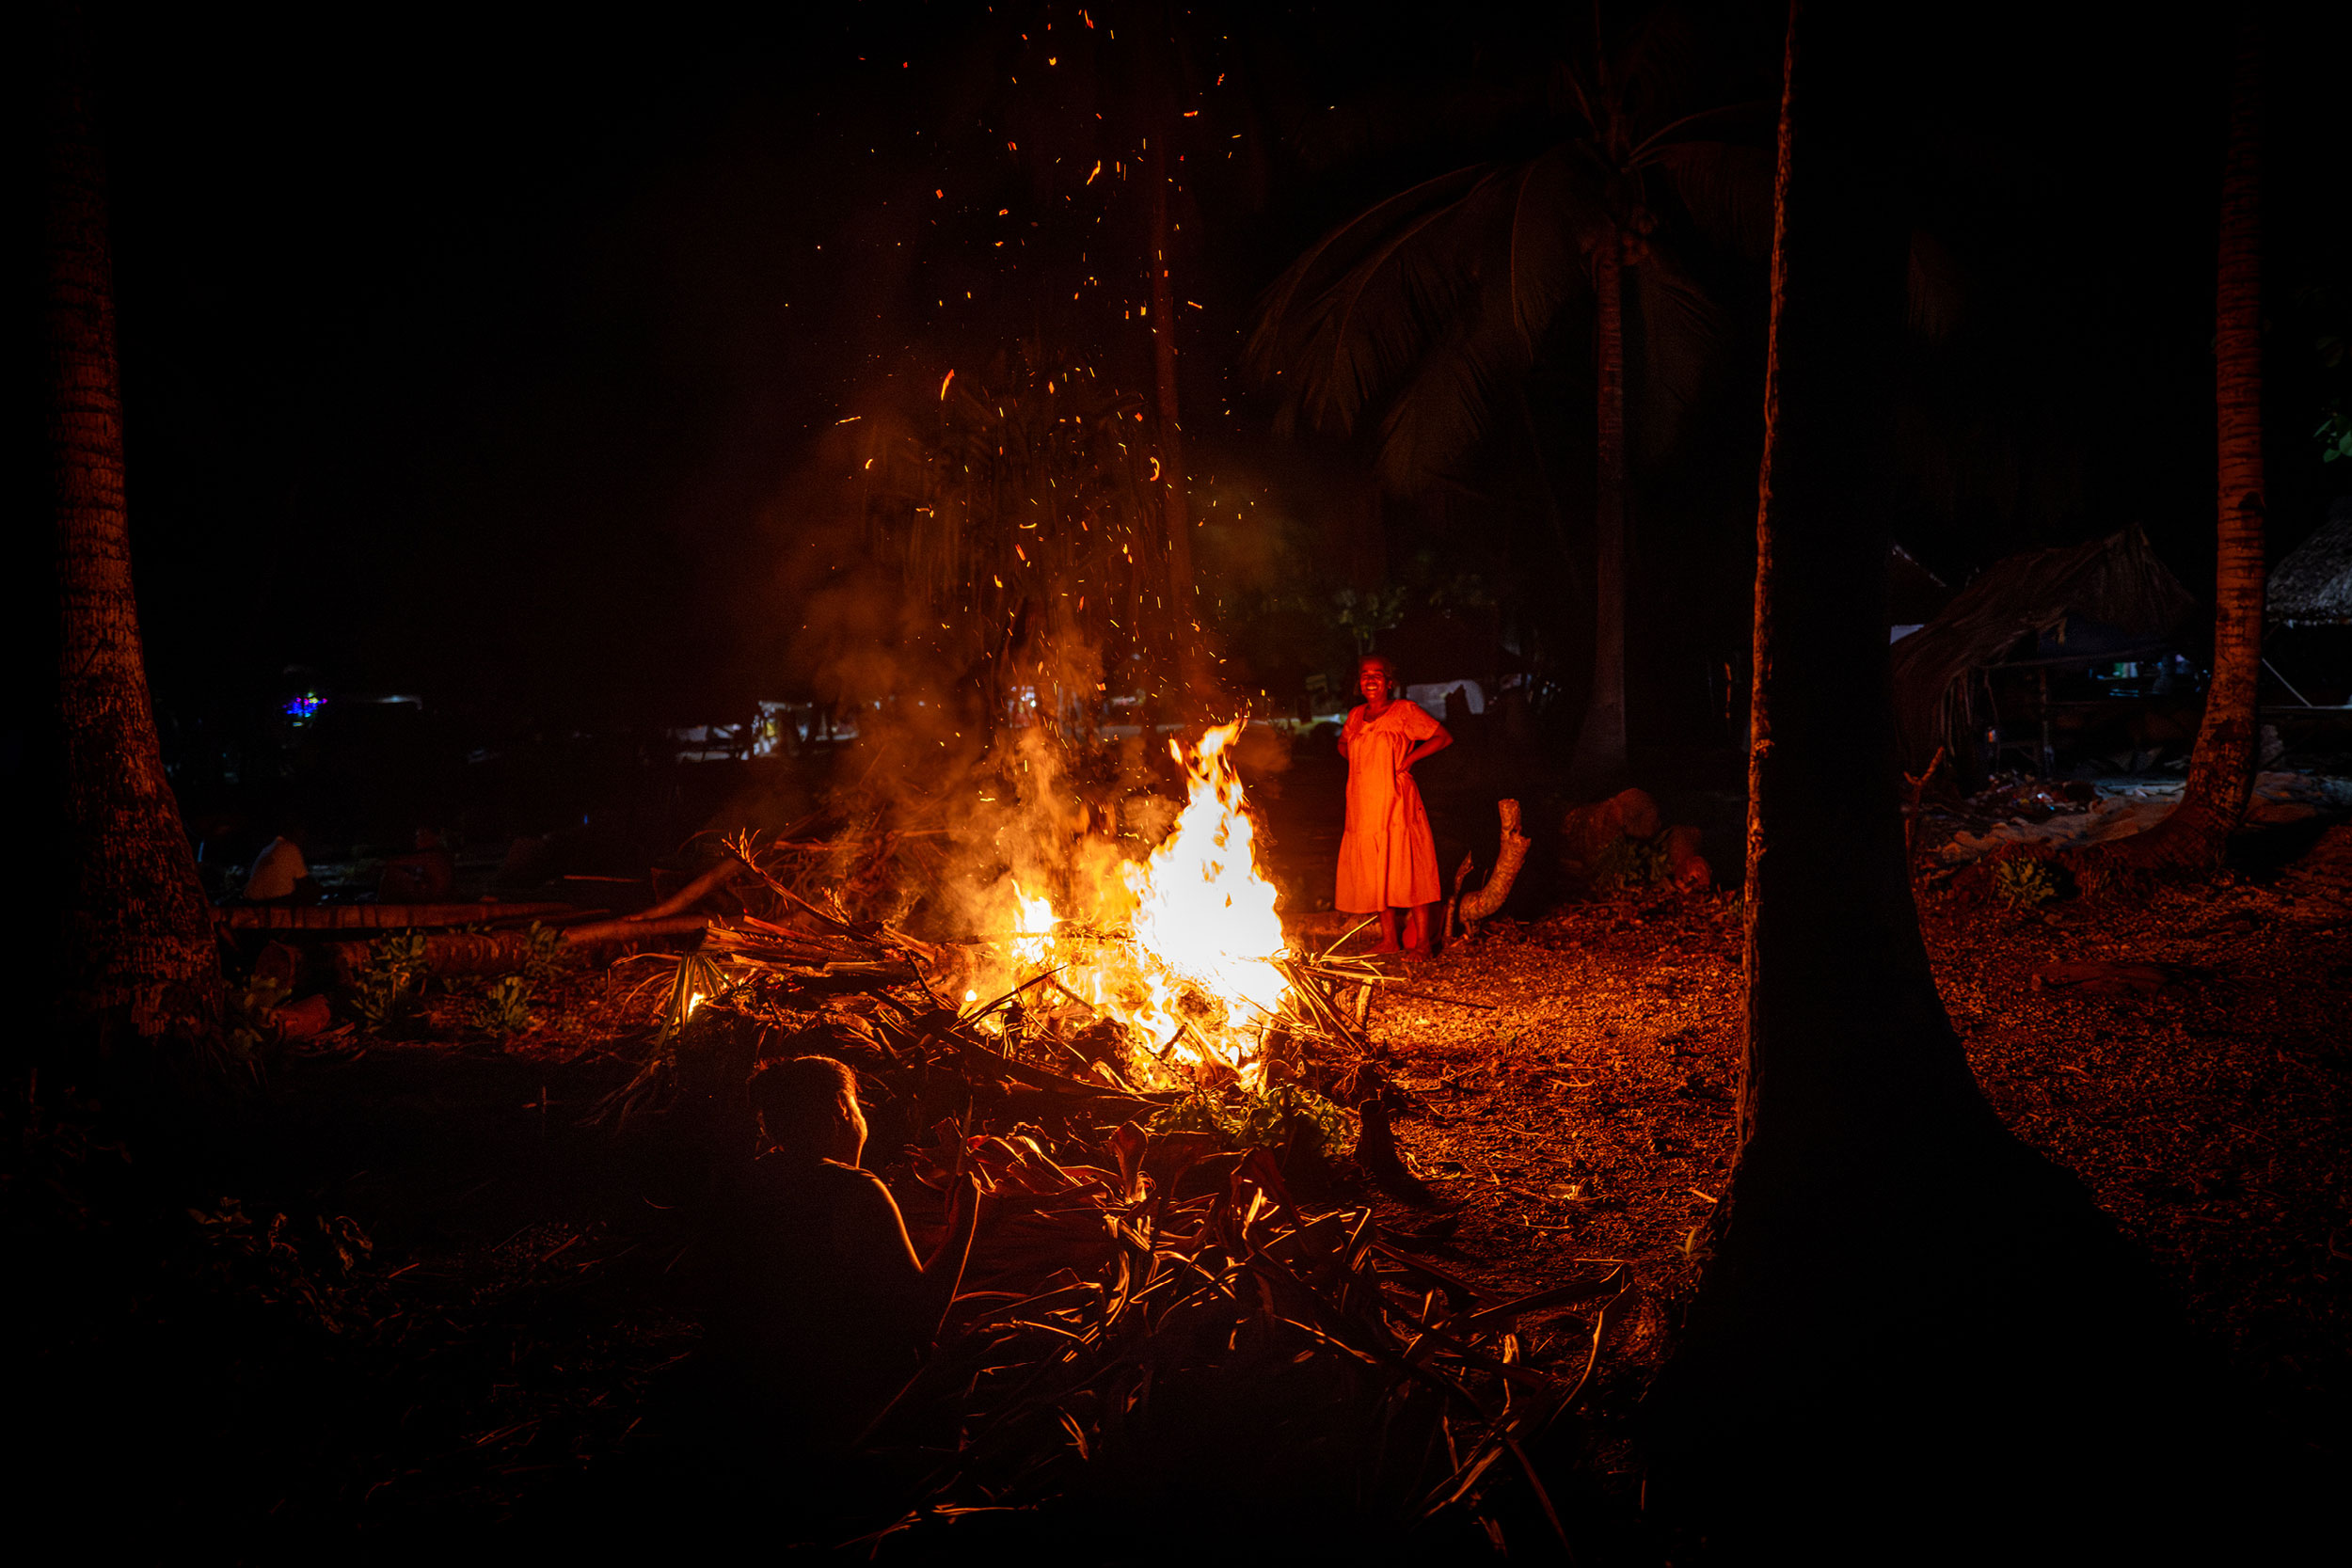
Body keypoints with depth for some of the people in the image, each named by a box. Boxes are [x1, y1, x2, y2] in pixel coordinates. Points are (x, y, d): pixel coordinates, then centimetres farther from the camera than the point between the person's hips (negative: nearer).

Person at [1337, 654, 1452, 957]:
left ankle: (1421, 942, -1)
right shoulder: (1356, 717, 14)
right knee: (1376, 877, 7)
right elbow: (1343, 744, 33)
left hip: (1397, 805, -5)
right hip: (1365, 808, 5)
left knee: (1408, 872, -6)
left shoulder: (1404, 712, -2)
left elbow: (1444, 737, -2)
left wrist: (1407, 760, -8)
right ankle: (1389, 940, 16)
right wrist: (1359, 761, 12)